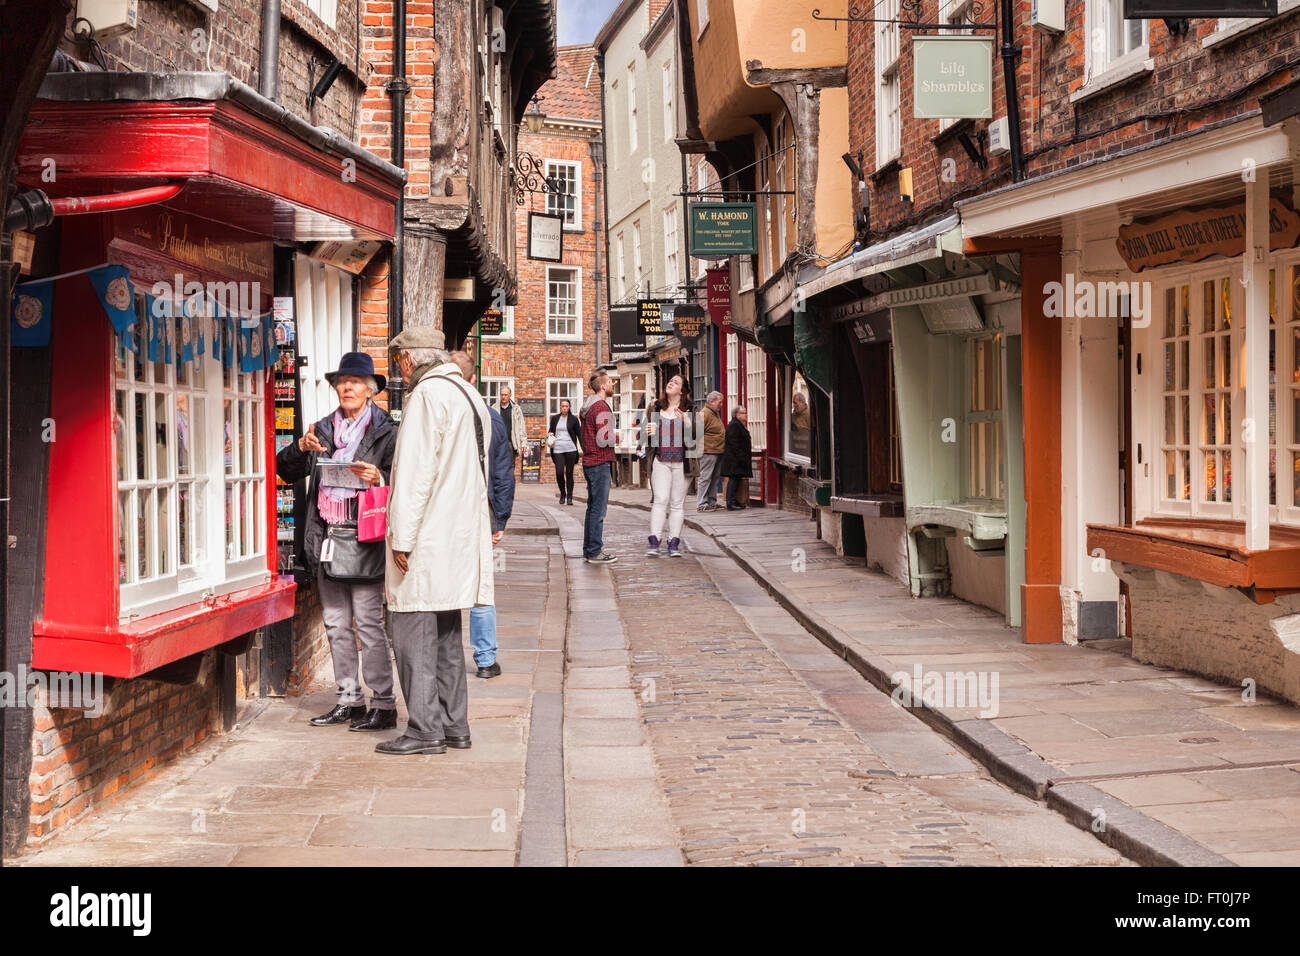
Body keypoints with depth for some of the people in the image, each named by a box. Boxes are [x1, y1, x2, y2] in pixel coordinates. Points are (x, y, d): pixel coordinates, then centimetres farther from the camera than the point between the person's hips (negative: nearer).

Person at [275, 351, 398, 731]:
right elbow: (285, 470, 12)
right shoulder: (323, 429, 15)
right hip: (326, 537, 6)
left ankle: (384, 704, -2)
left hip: (363, 539, -6)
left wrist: (378, 479, -24)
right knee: (335, 623, 9)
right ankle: (349, 700, 18)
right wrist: (301, 447, -7)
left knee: (368, 622, -7)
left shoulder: (386, 431, 1)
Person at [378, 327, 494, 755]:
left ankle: (425, 729, -5)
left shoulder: (429, 395, -12)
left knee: (413, 631, -5)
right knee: (445, 632, 14)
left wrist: (402, 538, -17)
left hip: (428, 539, -9)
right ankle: (453, 725, 17)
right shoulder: (470, 396, 18)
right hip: (461, 536, 9)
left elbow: (416, 472, -18)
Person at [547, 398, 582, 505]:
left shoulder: (573, 419, 5)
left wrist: (583, 447, -1)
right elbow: (550, 431, 21)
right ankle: (562, 494, 13)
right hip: (557, 449, 1)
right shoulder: (555, 418, 11)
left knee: (569, 473, 0)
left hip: (570, 449, -1)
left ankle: (569, 497, 7)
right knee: (559, 473, -9)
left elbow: (579, 434, 7)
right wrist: (549, 436, -2)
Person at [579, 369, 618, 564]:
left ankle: (589, 550, 19)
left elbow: (581, 434, 22)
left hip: (589, 462, 10)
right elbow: (603, 439, -21)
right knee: (599, 509, -6)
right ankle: (595, 552, -4)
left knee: (592, 508, 14)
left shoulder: (587, 406, 14)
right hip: (600, 463, -10)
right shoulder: (601, 407, -16)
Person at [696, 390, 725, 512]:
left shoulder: (715, 413, 19)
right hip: (708, 452, -10)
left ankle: (712, 502, 20)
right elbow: (698, 432, -17)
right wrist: (701, 447, -18)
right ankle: (701, 504, -5)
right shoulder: (704, 413, -13)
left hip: (717, 452, 10)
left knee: (714, 479, 14)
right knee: (705, 478, -7)